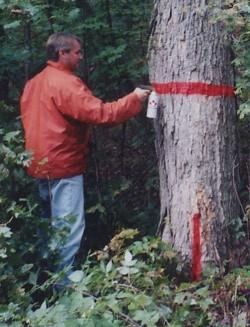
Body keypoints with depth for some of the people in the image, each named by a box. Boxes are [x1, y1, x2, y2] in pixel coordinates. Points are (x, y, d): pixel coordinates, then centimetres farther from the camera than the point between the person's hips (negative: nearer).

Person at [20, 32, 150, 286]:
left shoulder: (33, 83, 13)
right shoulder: (66, 83, -16)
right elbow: (100, 113, -23)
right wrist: (133, 99, -14)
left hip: (40, 165, 10)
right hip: (63, 165, -10)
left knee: (50, 226, 19)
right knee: (69, 228, -6)